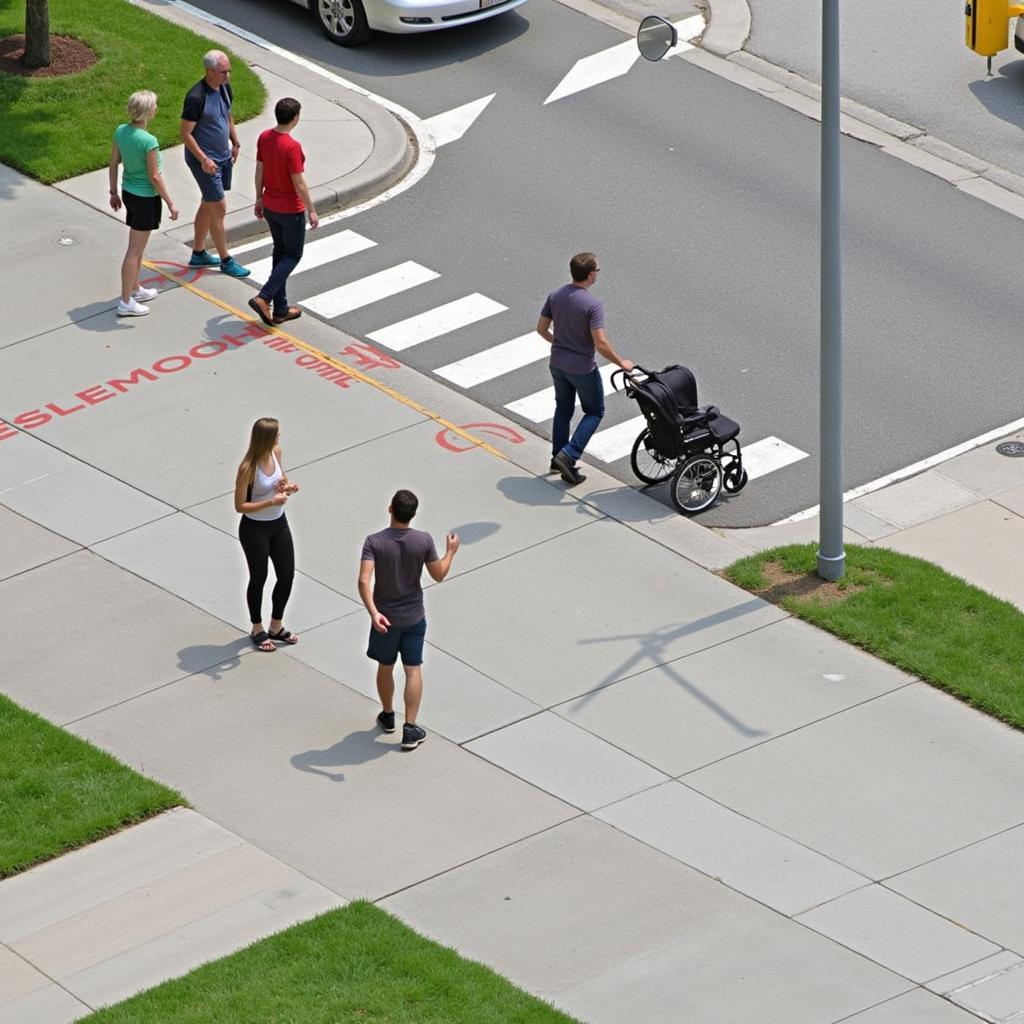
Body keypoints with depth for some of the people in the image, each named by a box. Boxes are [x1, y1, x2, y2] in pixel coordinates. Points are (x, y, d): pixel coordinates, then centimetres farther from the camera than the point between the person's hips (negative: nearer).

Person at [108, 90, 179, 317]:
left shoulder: (121, 132, -5)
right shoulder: (149, 142, -26)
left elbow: (113, 164, 5)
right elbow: (154, 177, -21)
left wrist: (114, 192, 18)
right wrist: (170, 204, -10)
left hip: (128, 193, 7)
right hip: (146, 198, -7)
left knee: (138, 247, 24)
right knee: (135, 250, 2)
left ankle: (135, 289, 38)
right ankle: (126, 302, 9)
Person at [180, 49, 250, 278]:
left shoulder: (225, 88, 1)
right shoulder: (196, 97, -25)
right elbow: (186, 133, -21)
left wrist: (235, 143, 19)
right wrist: (203, 160, -24)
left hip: (223, 156, 8)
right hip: (204, 160, -8)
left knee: (208, 205, 18)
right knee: (219, 208, -3)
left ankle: (198, 254, 31)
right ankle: (225, 261, 8)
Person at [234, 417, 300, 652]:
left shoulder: (276, 453, -6)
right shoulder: (248, 468, -27)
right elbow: (240, 506, -21)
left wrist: (288, 487, -9)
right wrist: (271, 502, -29)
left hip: (279, 524, 7)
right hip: (255, 529, -7)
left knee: (287, 575, 14)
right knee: (258, 578, 11)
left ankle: (276, 627, 34)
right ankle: (257, 630, 32)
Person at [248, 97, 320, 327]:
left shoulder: (264, 138, -5)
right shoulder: (292, 147, -26)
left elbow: (259, 171, 5)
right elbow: (299, 183, -22)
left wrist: (259, 199, 17)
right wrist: (311, 211, -11)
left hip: (270, 206, 7)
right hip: (291, 210, -7)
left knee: (280, 252, 17)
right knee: (292, 255, 9)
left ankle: (280, 309, 21)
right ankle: (263, 298, -4)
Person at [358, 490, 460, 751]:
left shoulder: (375, 542, -17)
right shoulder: (424, 541, -14)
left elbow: (364, 580, -28)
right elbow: (438, 575, -2)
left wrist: (373, 612, -31)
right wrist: (451, 551, 13)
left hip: (385, 617, 0)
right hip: (414, 617, 0)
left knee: (385, 666, 20)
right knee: (413, 669, 9)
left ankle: (388, 716, 39)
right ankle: (410, 729, 5)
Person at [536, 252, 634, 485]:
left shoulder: (555, 297, -5)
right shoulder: (592, 305, -24)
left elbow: (541, 328, 4)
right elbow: (601, 343, -26)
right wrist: (621, 363, -12)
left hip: (558, 365, 6)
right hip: (582, 368, -6)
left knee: (563, 410, 23)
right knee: (594, 412, 12)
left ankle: (558, 458, 30)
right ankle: (568, 455, -1)